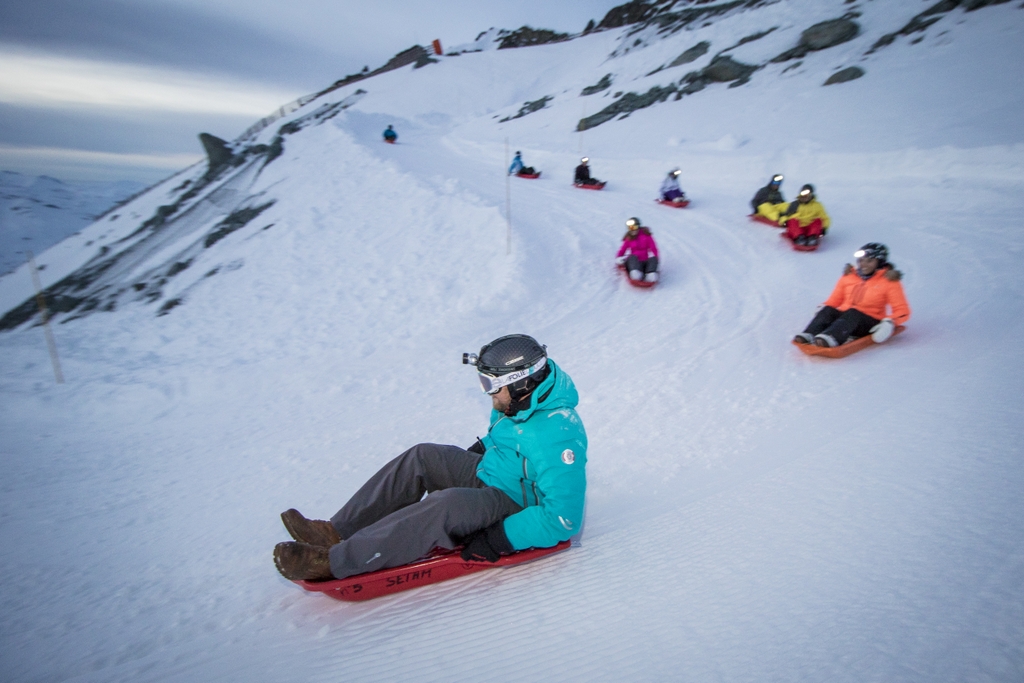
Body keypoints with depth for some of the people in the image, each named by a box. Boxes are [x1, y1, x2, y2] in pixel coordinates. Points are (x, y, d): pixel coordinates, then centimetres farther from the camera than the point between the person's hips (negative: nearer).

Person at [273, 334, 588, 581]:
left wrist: (497, 541, -31)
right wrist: (477, 451, 7)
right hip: (492, 476, 9)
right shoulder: (522, 400, -4)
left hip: (520, 508, -9)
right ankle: (337, 532, -5)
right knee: (423, 456, -6)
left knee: (446, 504, -34)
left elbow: (563, 518, -32)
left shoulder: (558, 435, -32)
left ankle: (333, 562, -26)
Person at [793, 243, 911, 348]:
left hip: (871, 322, -4)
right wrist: (823, 307, -3)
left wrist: (889, 322, -21)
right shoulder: (848, 276, 14)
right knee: (828, 310, -26)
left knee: (852, 314, -36)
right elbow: (835, 299, 20)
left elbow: (902, 310, 0)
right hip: (844, 316, 4)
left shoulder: (888, 281, 3)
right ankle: (808, 335, -53)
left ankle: (830, 338, -64)